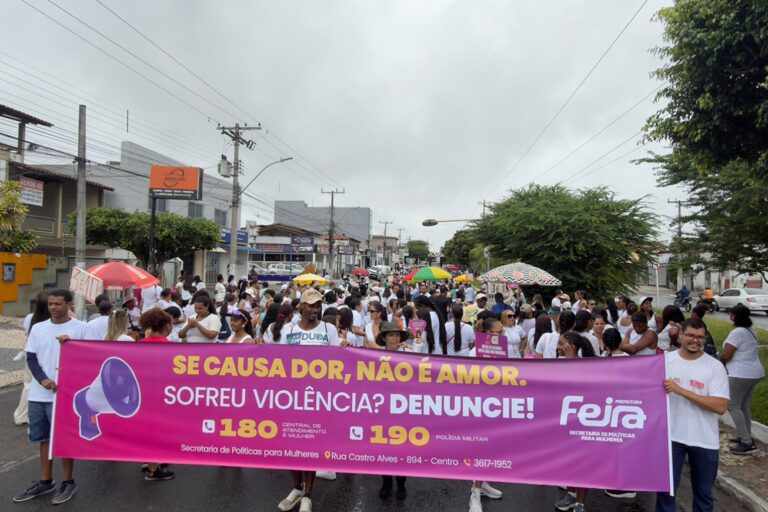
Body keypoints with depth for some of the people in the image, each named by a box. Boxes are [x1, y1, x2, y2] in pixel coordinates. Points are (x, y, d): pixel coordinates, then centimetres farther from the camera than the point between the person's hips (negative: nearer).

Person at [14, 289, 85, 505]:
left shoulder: (81, 328, -6)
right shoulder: (38, 328, 6)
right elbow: (31, 358, 6)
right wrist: (43, 379, -10)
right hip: (38, 394, 5)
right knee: (44, 438, 16)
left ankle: (68, 482, 19)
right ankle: (45, 481, 30)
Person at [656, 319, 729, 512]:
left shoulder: (715, 367, -8)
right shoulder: (665, 360, -3)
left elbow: (721, 406, -17)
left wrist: (681, 390, -24)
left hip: (704, 440, 0)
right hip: (671, 436, 1)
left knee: (703, 492, 19)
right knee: (665, 489, 10)